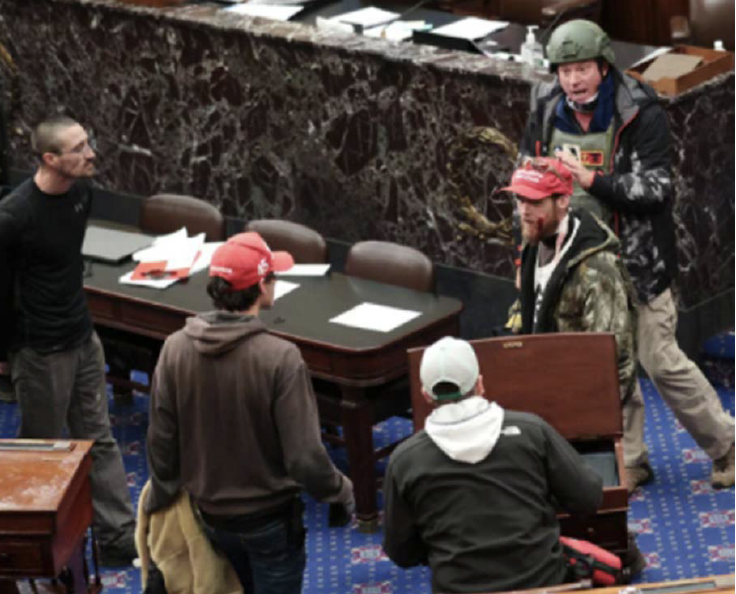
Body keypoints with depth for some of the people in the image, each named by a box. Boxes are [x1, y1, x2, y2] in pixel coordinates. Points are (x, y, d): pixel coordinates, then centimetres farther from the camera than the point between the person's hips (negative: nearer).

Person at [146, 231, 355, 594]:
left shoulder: (175, 349, -12)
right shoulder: (279, 358, -26)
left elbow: (161, 441, -4)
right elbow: (305, 456, -24)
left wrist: (160, 503, 11)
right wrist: (340, 490, -4)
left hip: (211, 515, 5)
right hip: (270, 520, -5)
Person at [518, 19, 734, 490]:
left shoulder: (641, 114, -14)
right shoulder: (546, 114, 1)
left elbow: (656, 190, -19)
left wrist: (592, 180, -29)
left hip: (636, 261, -5)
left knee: (661, 360, -2)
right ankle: (630, 461, 22)